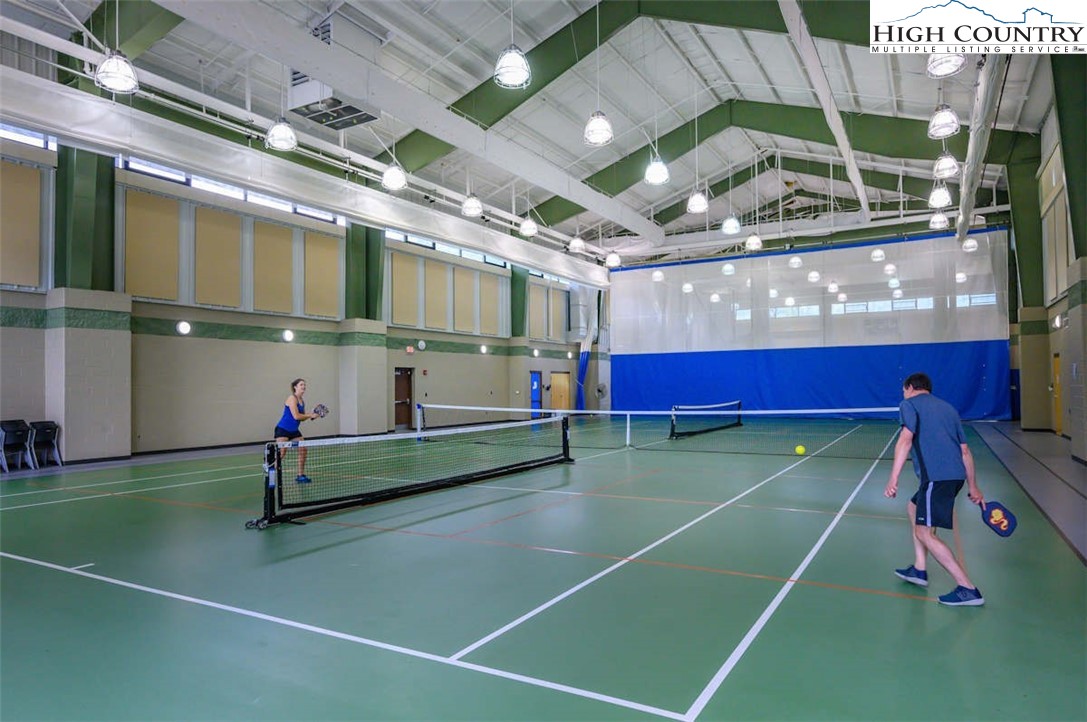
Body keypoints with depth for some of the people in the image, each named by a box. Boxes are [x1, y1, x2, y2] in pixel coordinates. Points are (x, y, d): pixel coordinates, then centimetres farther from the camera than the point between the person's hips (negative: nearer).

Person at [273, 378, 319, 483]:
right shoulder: (292, 398, -15)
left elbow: (302, 417, 14)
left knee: (303, 450, 3)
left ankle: (300, 475, 11)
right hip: (283, 430, -8)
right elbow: (296, 416, -23)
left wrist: (311, 415, -4)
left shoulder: (302, 401, 10)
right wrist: (310, 415, -13)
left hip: (294, 431, 8)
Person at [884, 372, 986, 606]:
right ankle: (919, 570, 29)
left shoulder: (909, 404, 3)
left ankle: (968, 590, -3)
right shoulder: (948, 408, 24)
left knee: (925, 533, -3)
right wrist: (973, 487, 30)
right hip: (957, 474, 9)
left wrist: (893, 479, -18)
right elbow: (965, 451, 24)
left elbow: (905, 439, -13)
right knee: (914, 508, 26)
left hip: (936, 477, -9)